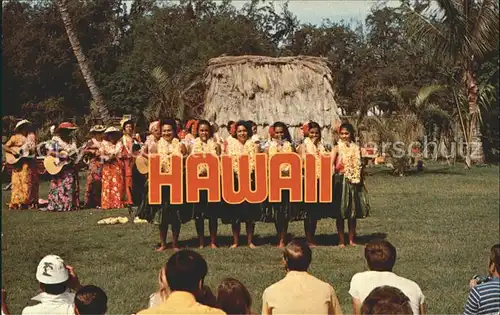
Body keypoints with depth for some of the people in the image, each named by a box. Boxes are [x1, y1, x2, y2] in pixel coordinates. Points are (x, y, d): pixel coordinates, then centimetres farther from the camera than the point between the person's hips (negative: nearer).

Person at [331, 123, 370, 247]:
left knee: (353, 213, 8)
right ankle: (341, 240, 8)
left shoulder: (356, 148, 8)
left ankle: (352, 239, 18)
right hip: (341, 181, -3)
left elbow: (360, 167, 14)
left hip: (354, 182, 3)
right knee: (340, 213, 1)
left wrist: (362, 183, 15)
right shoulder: (337, 148, -2)